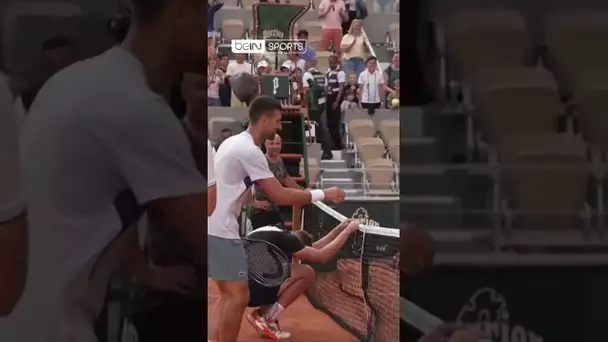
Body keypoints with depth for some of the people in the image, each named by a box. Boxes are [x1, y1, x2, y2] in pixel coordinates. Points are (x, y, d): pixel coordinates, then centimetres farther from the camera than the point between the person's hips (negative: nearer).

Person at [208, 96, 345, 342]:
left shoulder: (234, 142, 13)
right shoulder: (249, 151, -18)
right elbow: (281, 196, -20)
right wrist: (322, 194, -12)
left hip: (214, 228, 10)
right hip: (220, 232, -10)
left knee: (229, 294, 15)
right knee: (239, 296, -6)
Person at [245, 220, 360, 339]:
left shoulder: (274, 235, 21)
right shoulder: (284, 239, -7)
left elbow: (314, 248, 27)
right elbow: (322, 256, -4)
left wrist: (340, 228, 27)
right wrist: (347, 231, 5)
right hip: (251, 290, -10)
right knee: (307, 273, -5)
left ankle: (263, 313, 10)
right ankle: (267, 319, -4)